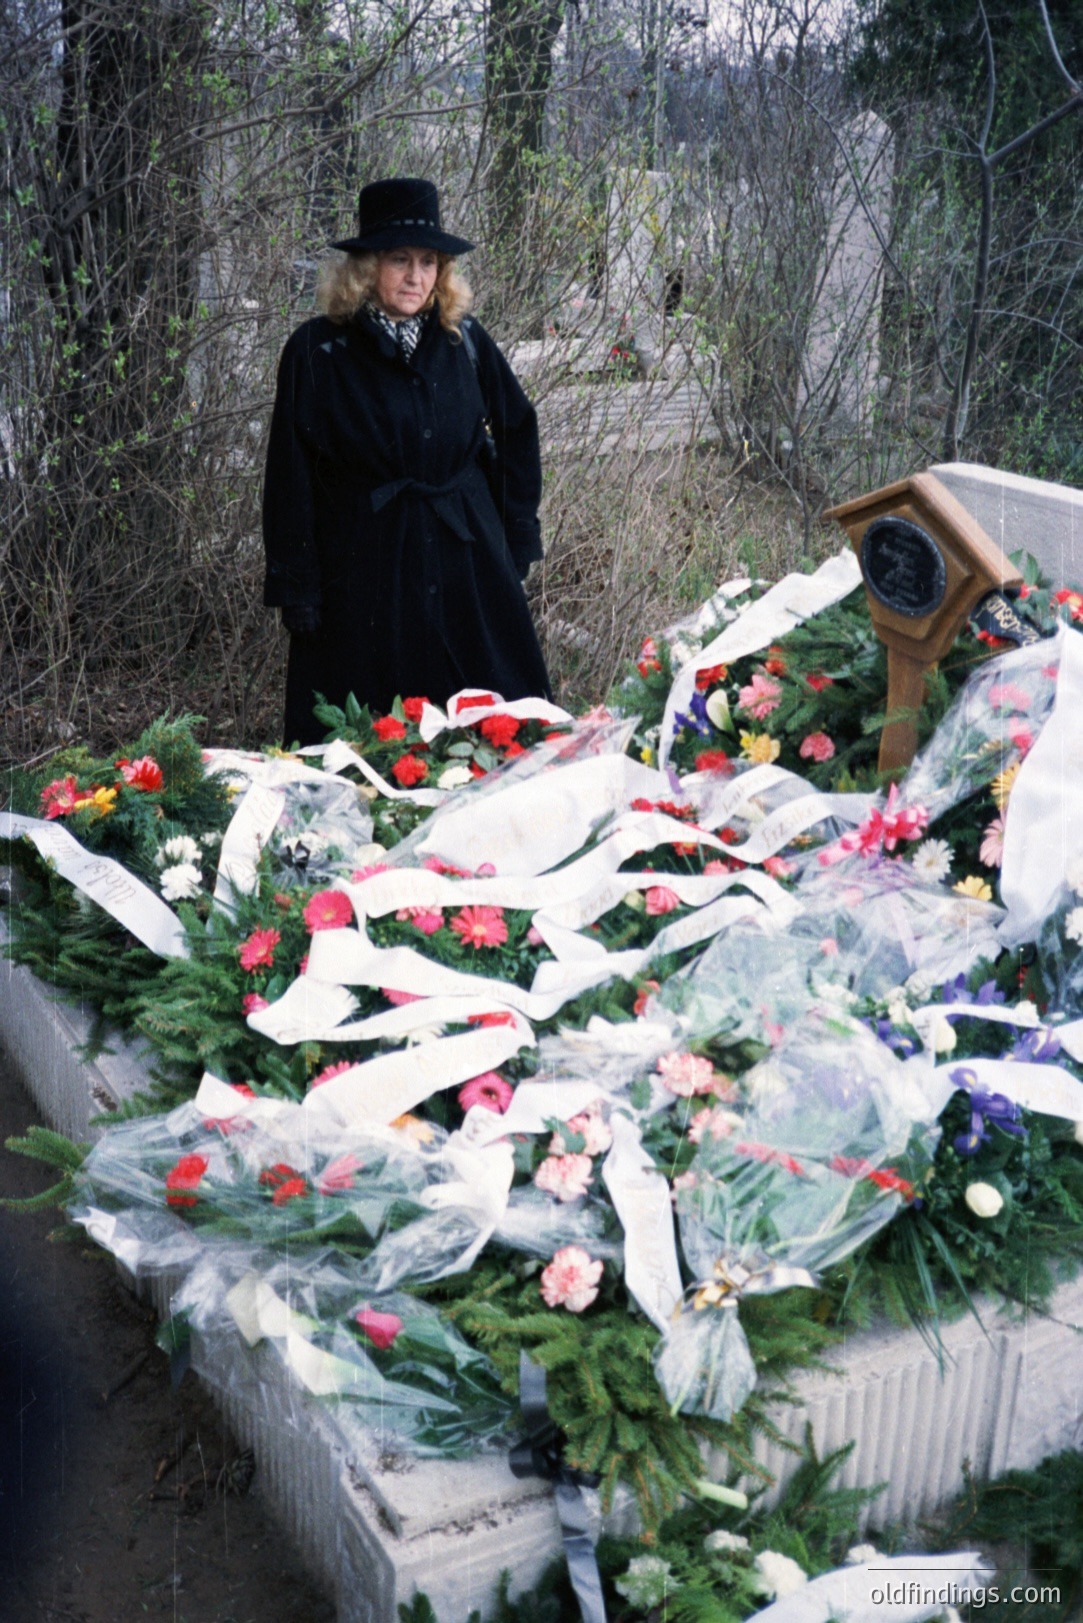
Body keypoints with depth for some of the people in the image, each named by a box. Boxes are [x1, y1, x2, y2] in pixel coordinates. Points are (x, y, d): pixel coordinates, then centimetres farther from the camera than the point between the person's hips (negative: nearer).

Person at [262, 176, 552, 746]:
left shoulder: (463, 340, 5)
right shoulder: (316, 351, -3)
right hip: (364, 568, -2)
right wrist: (296, 587, -6)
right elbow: (290, 478, -2)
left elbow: (517, 430, 16)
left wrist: (515, 543, 10)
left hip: (469, 568, 3)